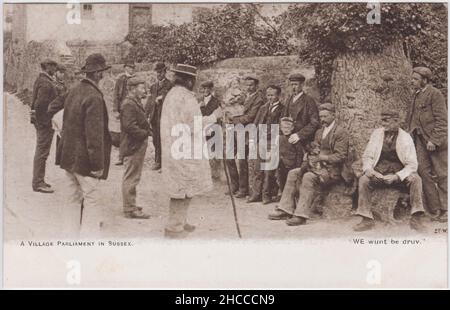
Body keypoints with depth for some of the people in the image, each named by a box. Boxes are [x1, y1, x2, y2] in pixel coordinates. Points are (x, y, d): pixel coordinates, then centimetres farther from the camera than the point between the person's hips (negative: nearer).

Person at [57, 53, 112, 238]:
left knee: (74, 198, 17)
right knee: (92, 201, 1)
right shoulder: (94, 97, -20)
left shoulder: (73, 91, 5)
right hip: (84, 159, -8)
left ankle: (72, 236, 27)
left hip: (68, 156, 9)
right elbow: (94, 135, -22)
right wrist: (98, 165, -17)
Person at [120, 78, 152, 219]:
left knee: (132, 178, 18)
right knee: (131, 178, -4)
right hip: (133, 147, -11)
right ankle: (130, 209, 2)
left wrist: (147, 131, 4)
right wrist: (145, 133, -16)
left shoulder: (135, 103, 16)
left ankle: (130, 205, 29)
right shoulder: (129, 104, -17)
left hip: (137, 146, 11)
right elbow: (130, 126, -25)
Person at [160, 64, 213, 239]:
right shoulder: (186, 97, -18)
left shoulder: (171, 94, 11)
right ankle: (174, 227, 4)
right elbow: (194, 127, -17)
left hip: (173, 149, 9)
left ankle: (179, 222, 28)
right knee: (183, 189, 0)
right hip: (186, 151, -9)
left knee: (179, 189, 18)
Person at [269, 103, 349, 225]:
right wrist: (311, 159, -4)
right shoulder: (319, 132, 20)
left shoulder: (341, 132, -7)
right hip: (318, 165, 8)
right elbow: (314, 151, 19)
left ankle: (301, 215, -33)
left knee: (309, 177, -32)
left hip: (333, 169, -8)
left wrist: (322, 157, -21)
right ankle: (286, 209, -8)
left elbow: (341, 156, -14)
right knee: (293, 173, -6)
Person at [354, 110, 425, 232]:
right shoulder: (376, 133, 4)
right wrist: (368, 168, -15)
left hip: (400, 172, -2)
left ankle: (416, 218, -24)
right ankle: (367, 220, -24)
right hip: (379, 172, 2)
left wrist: (397, 176, -25)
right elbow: (367, 156, 7)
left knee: (415, 179, -30)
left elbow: (412, 165, -10)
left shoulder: (405, 137, -5)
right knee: (363, 179, -26)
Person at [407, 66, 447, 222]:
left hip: (435, 140, -7)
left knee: (442, 175, 0)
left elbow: (441, 120, -13)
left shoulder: (435, 94, -9)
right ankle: (434, 209, 10)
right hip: (420, 139, 7)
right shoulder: (417, 95, 15)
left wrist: (434, 140, -17)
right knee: (424, 172, 4)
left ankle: (445, 210, 7)